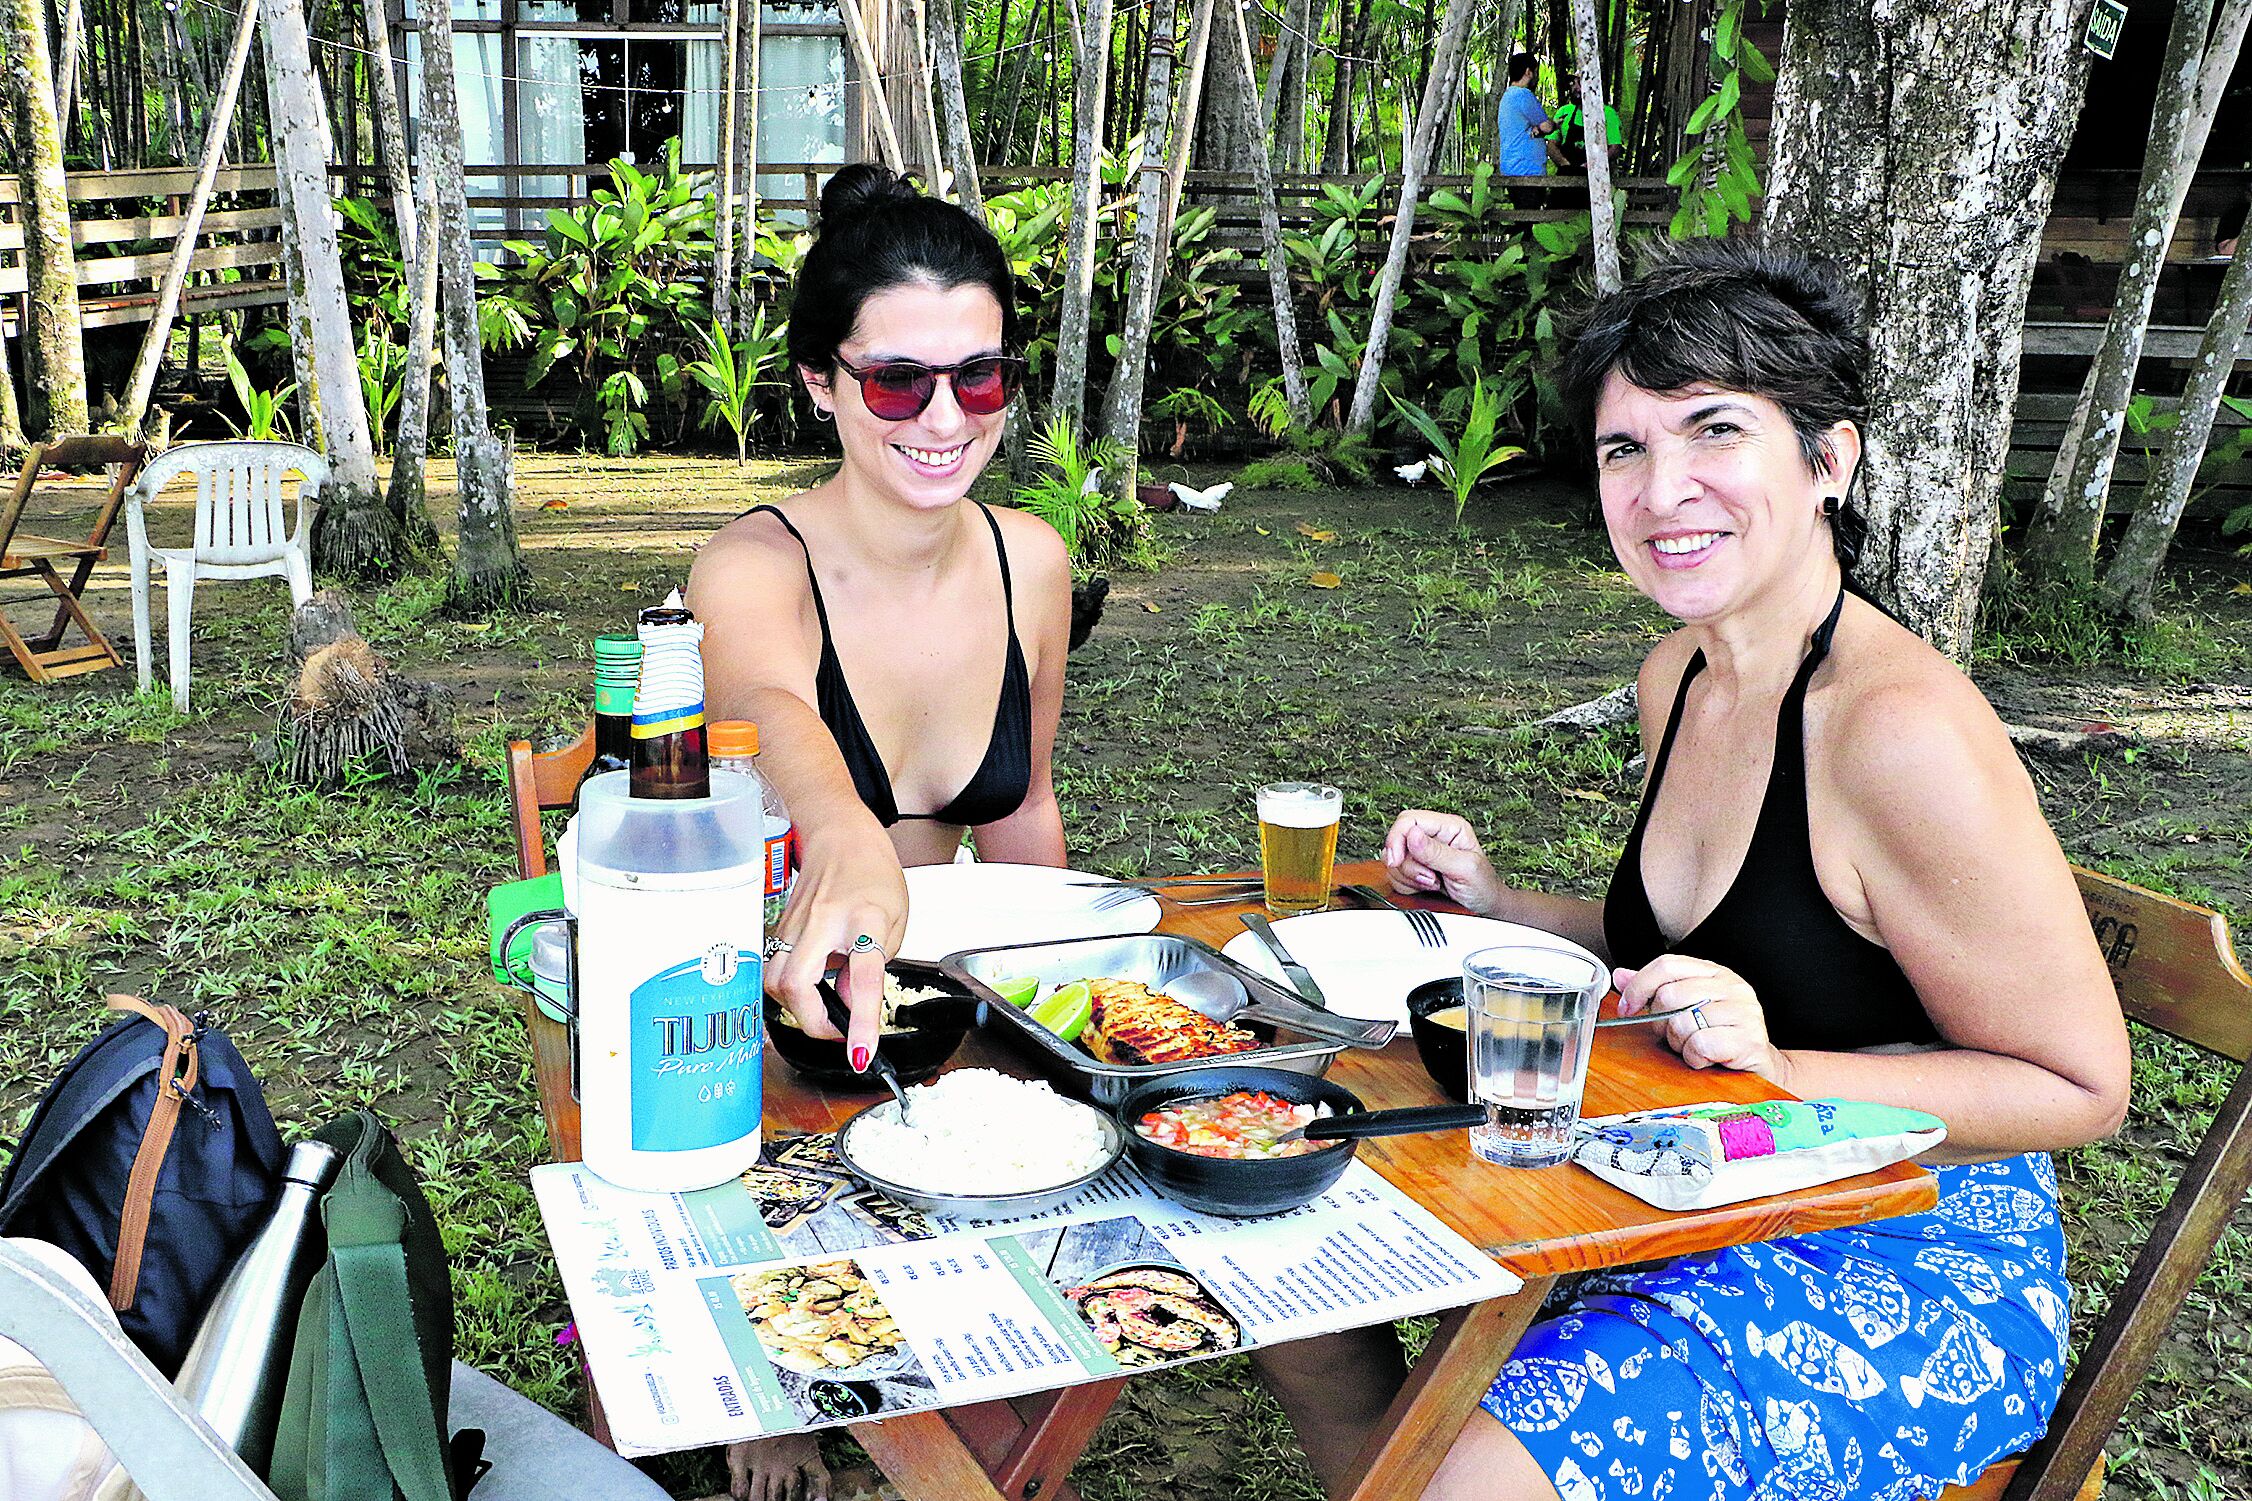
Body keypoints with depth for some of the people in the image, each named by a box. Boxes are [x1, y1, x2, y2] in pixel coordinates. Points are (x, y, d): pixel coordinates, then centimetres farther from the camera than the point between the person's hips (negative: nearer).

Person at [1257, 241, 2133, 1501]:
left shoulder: (1902, 731, -23)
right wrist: (1495, 902, 5)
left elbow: (2079, 1088, -16)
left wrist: (1779, 1066, -27)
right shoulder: (1680, 676, 3)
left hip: (1915, 1275, -8)